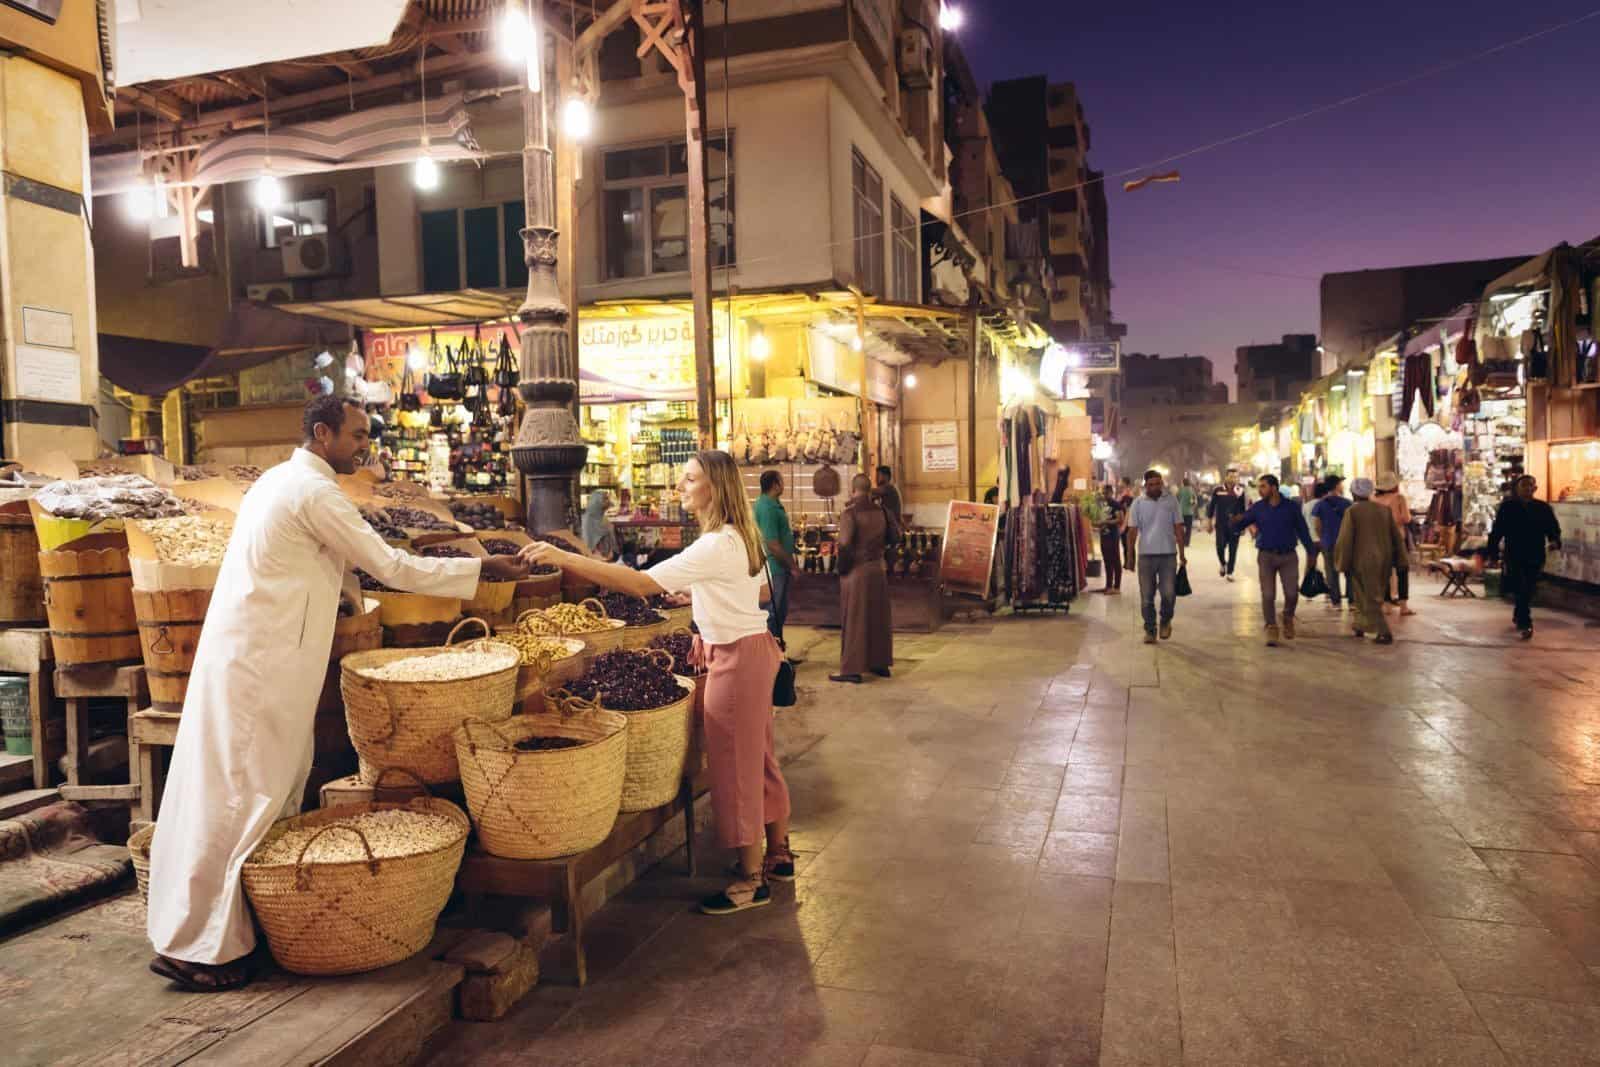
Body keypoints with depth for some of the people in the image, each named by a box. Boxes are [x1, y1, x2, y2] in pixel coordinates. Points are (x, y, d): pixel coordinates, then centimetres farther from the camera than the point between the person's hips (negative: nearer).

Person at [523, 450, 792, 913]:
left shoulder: (716, 546, -25)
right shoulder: (741, 537, 7)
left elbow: (641, 583, -33)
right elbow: (761, 590, 20)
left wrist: (565, 558, -35)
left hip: (737, 658, -10)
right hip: (753, 647, 10)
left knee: (736, 765, 1)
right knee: (758, 758, 19)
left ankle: (752, 880, 13)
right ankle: (777, 855, 33)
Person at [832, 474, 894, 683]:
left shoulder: (850, 513, -15)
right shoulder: (879, 511, 4)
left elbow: (844, 545, -19)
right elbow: (888, 538, 13)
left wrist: (842, 569, -7)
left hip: (856, 572, -6)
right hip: (878, 569, 6)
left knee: (854, 621, 0)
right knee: (878, 618, 15)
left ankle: (852, 669, 3)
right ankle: (881, 664, 23)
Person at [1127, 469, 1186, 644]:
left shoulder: (1171, 500, 3)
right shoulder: (1138, 503, 2)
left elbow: (1178, 528, 4)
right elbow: (1132, 531, 2)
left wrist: (1182, 553, 2)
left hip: (1168, 554, 0)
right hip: (1146, 555, 0)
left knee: (1169, 593, -4)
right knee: (1146, 597, 3)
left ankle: (1166, 621, 24)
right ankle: (1149, 630, 16)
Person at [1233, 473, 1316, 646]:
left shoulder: (1291, 507, 1)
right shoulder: (1257, 508, 2)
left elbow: (1303, 530, 6)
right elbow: (1238, 525, 0)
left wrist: (1311, 552, 5)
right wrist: (1236, 520, -24)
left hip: (1288, 556, 0)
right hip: (1266, 556, 0)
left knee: (1292, 593, -6)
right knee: (1268, 595, -3)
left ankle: (1288, 618, 23)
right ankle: (1271, 628, 9)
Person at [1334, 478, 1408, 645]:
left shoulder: (1352, 511, -10)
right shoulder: (1384, 510, 5)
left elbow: (1345, 539, -12)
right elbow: (1396, 536, 9)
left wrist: (1343, 563, -5)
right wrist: (1398, 559, 16)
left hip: (1363, 560, -5)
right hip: (1383, 559, 5)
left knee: (1370, 598, 1)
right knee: (1369, 594, 20)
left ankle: (1385, 633, -5)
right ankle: (1361, 626, 28)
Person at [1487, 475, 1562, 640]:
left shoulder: (1543, 508, 6)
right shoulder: (1507, 507, 0)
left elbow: (1553, 528, 6)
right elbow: (1497, 530, 1)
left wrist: (1555, 540, -15)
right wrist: (1492, 550, -3)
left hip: (1535, 557, 3)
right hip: (1514, 556, -3)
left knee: (1528, 591, 12)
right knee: (1520, 591, -12)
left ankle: (1518, 617, 33)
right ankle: (1525, 624, -14)